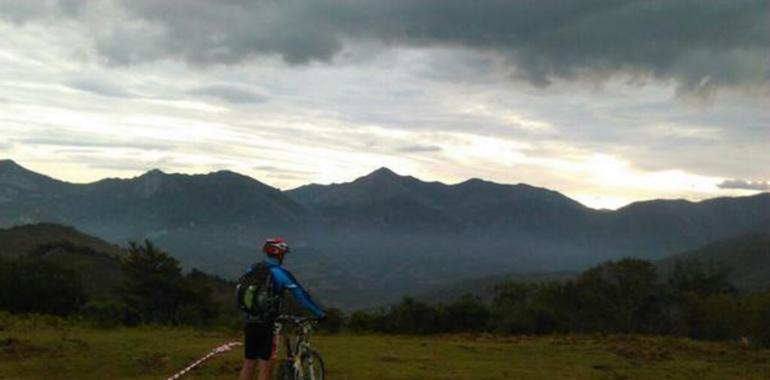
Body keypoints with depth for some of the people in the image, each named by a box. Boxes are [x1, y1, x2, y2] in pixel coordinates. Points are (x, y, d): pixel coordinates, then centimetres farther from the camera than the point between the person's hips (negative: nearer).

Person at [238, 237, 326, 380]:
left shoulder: (252, 270, 10)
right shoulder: (280, 273, -9)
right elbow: (301, 296, -7)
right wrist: (320, 314, 2)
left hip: (250, 322, 6)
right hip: (267, 325, -6)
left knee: (248, 367, 11)